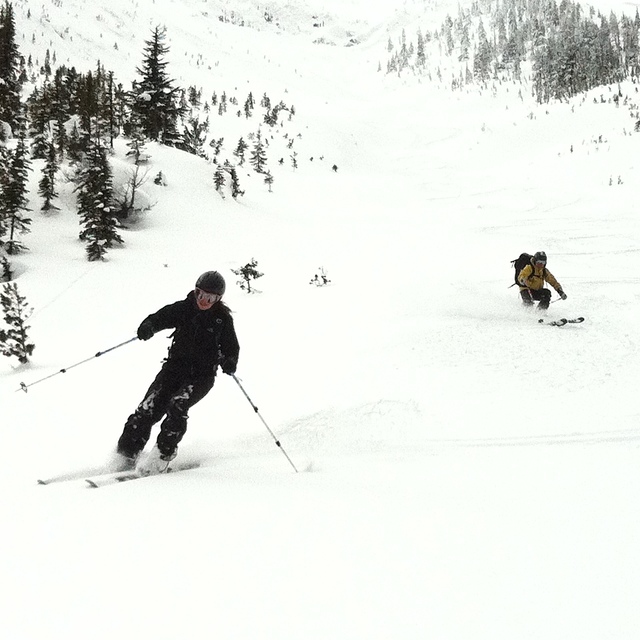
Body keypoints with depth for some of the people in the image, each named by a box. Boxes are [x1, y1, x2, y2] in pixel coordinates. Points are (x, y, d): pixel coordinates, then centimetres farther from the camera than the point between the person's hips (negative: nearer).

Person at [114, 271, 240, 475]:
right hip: (175, 366, 2)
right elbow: (163, 316, -12)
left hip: (202, 375, -2)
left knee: (177, 406, -27)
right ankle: (126, 454, -3)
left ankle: (162, 456, -20)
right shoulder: (183, 309, 1)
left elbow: (231, 348, 4)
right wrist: (149, 325, -35)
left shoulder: (222, 319, -1)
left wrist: (229, 362, -19)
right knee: (149, 408, -13)